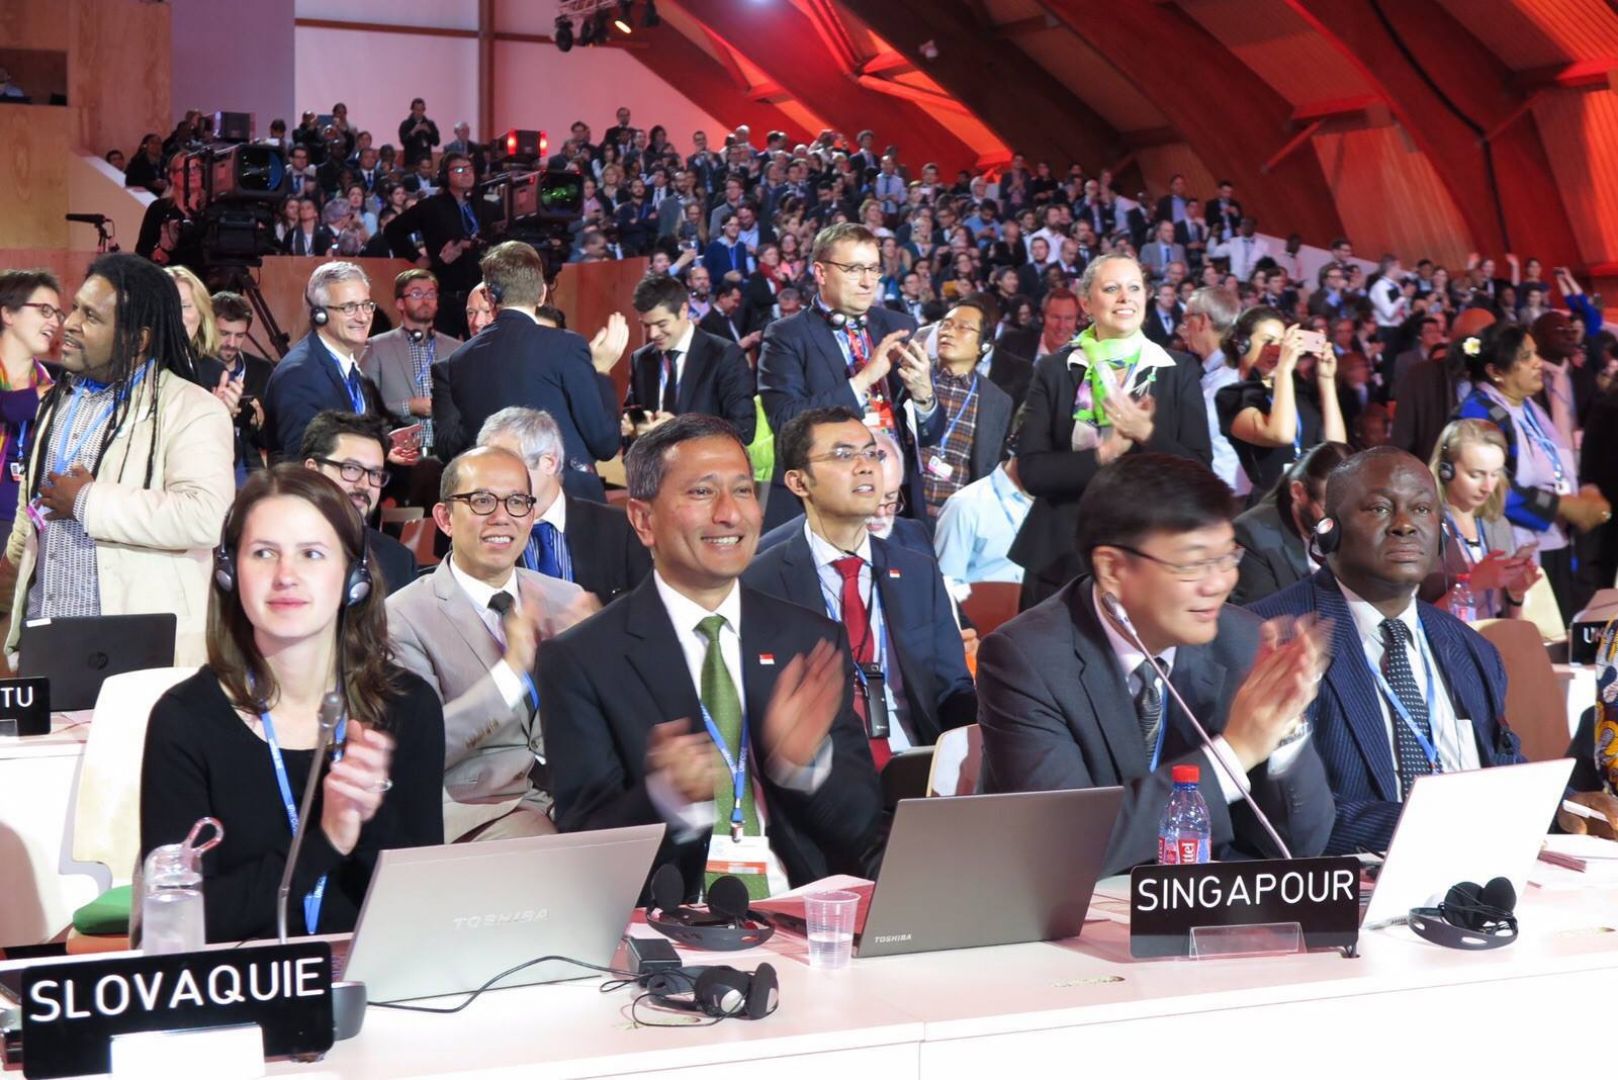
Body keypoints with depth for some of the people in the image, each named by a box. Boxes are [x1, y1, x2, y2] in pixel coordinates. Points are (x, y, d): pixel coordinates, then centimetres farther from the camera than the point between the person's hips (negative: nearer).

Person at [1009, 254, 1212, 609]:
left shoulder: (1179, 370, 3)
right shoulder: (1053, 371, 2)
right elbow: (1032, 470, -6)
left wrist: (1147, 434, -18)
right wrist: (1103, 455, -17)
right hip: (1061, 558, 0)